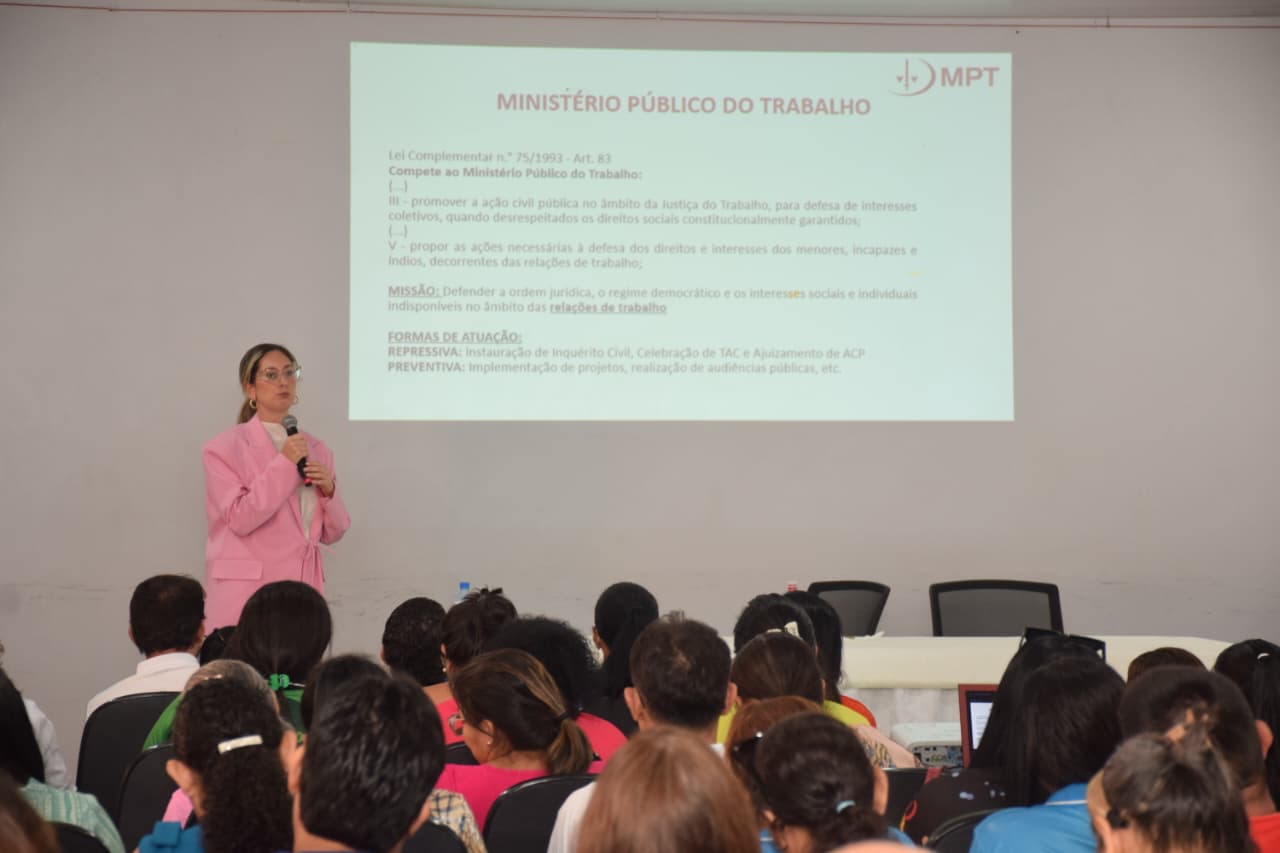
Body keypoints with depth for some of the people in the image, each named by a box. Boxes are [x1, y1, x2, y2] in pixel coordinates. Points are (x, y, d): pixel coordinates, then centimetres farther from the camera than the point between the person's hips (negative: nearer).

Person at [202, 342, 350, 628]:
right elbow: (239, 519, -14)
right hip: (247, 592, -4)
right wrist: (284, 465, -15)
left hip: (302, 589, 4)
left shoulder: (316, 449, 12)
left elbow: (332, 533, 13)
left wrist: (328, 491, -6)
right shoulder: (224, 449, -3)